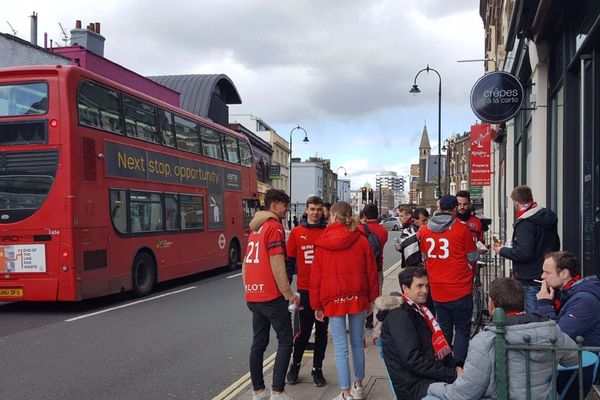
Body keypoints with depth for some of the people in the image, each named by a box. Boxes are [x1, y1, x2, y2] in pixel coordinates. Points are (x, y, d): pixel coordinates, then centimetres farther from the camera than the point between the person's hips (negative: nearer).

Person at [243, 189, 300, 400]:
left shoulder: (256, 227, 15)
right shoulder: (274, 226, -11)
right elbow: (277, 265, -17)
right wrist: (289, 294, -11)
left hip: (253, 295, 8)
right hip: (271, 295, -8)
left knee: (258, 343, 11)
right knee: (285, 341, 0)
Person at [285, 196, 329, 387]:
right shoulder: (296, 232, 1)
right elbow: (289, 262, 5)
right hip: (304, 289, -1)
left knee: (322, 330, 9)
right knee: (304, 330, 4)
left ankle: (317, 369, 23)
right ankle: (295, 364, 26)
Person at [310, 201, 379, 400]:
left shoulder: (322, 244, -3)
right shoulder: (361, 240, -1)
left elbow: (316, 277, -1)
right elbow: (371, 272, 1)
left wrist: (317, 305, 7)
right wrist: (372, 299, 12)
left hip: (333, 300, -2)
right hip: (358, 298, 2)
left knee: (341, 348, 4)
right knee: (357, 344, 16)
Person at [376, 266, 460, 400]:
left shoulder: (419, 310, 15)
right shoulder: (399, 316, -14)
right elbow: (413, 361, -20)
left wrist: (455, 366, 0)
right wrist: (452, 375, -18)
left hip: (430, 373, 9)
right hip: (414, 386, -9)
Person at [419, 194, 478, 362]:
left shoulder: (425, 230, 1)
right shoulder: (462, 229, -12)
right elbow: (473, 258, -3)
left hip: (436, 290, 4)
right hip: (460, 290, -4)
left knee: (444, 330, 16)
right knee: (462, 330, 6)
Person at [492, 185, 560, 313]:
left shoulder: (525, 223, -19)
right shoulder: (549, 217, 11)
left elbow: (524, 252, -26)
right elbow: (556, 246, 19)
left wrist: (502, 250, -12)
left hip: (531, 280, -10)